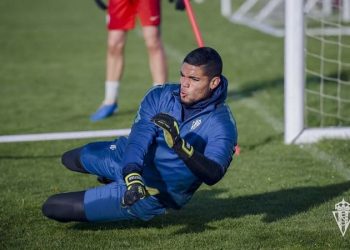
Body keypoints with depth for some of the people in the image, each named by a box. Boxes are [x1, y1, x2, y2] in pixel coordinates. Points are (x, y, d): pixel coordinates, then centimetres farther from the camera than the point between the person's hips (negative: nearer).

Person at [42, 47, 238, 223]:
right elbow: (139, 138, -26)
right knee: (71, 158, 32)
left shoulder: (222, 124, -24)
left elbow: (213, 175, -37)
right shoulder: (161, 96, -14)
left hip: (154, 194, -6)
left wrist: (179, 144, -50)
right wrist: (132, 175, -46)